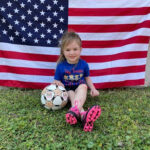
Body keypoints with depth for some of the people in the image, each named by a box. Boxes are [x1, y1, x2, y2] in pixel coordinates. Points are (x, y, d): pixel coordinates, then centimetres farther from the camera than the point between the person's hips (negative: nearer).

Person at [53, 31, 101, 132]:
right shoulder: (61, 66, -6)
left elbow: (87, 78, 13)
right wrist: (57, 84, -22)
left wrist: (93, 89, -1)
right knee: (71, 94, -34)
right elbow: (57, 81, 3)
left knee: (83, 86, -33)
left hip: (80, 88, 1)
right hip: (67, 90, 0)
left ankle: (75, 110, -59)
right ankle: (83, 115, -61)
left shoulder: (83, 64, 0)